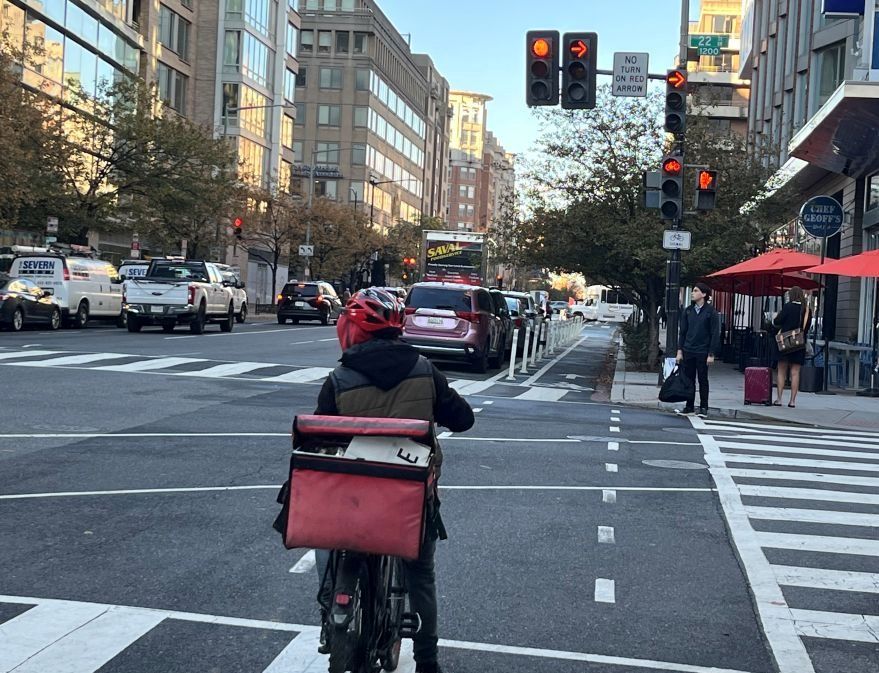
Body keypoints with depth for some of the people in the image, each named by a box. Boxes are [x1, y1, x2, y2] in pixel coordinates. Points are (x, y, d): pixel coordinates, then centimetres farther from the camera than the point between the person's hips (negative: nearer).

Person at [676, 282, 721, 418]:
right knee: (688, 379, 7)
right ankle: (689, 406, 15)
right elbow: (683, 332, 11)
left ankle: (703, 408, 9)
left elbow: (715, 334, -6)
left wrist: (711, 354, -11)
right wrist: (680, 350, 4)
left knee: (703, 380, 3)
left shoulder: (711, 312, -5)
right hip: (688, 351, 4)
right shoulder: (688, 311, 8)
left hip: (702, 352, -4)